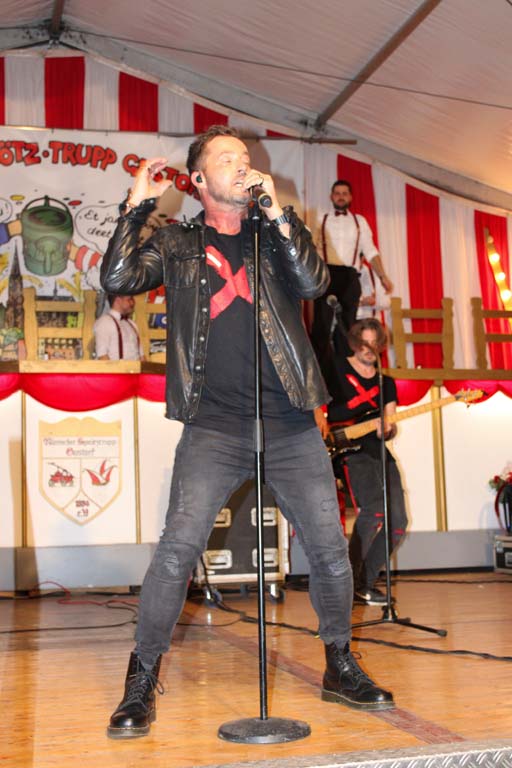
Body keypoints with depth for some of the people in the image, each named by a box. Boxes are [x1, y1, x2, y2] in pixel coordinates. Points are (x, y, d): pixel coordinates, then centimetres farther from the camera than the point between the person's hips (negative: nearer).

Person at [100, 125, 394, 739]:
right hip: (214, 427, -2)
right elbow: (117, 280, -2)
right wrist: (136, 205, -1)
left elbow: (313, 282, -2)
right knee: (178, 546, -12)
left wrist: (277, 211, -7)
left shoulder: (274, 238, 16)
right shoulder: (177, 245, 12)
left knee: (330, 547, 4)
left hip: (290, 424, 2)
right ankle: (140, 683, 5)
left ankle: (340, 669, 25)